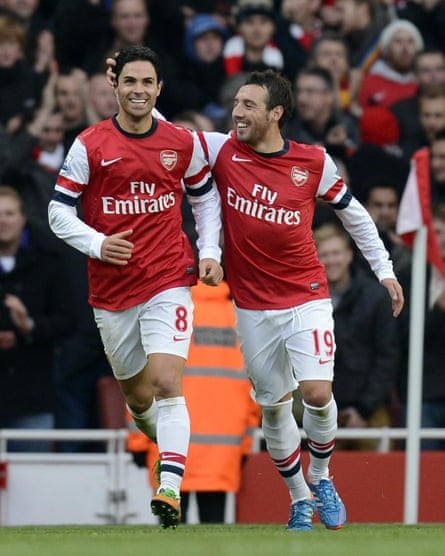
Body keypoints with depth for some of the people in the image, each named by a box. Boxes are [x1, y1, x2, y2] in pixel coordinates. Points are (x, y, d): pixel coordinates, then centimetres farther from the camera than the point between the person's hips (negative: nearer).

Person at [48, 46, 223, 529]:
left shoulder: (183, 144, 2)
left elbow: (205, 196, 18)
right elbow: (58, 209, -1)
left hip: (168, 281, -1)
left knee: (166, 384, -18)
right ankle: (164, 438, 44)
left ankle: (170, 489, -24)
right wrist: (97, 243, -17)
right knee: (138, 397, 10)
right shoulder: (90, 146, -3)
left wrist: (209, 252, 5)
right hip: (111, 290, 1)